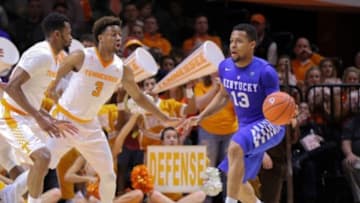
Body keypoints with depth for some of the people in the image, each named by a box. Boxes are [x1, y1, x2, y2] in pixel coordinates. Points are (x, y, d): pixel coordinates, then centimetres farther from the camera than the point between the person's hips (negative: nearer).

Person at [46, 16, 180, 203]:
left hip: (89, 125, 5)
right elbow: (53, 77, -3)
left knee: (109, 175, 4)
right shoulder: (81, 57, -16)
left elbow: (138, 97, 10)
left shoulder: (122, 70, -2)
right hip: (64, 119, -5)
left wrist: (164, 119, 11)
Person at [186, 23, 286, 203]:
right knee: (235, 179, 12)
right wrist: (201, 117, 11)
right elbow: (223, 96, 17)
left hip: (267, 124, -8)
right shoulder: (225, 67, -2)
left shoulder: (265, 72, -21)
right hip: (245, 126, 8)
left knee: (235, 147, -35)